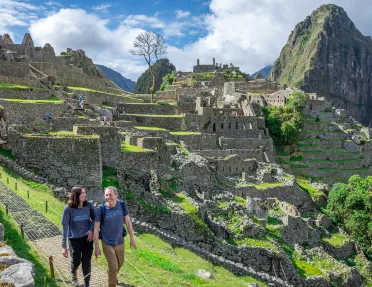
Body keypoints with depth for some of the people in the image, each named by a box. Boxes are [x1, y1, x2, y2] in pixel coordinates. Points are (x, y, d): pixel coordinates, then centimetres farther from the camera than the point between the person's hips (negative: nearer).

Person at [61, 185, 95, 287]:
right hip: (74, 239, -1)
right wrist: (64, 246, -13)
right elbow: (65, 227, -14)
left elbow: (94, 219, 5)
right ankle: (73, 273, 53)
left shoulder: (89, 205, -12)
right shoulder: (68, 209, -19)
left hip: (87, 237, 2)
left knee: (86, 263, 6)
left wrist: (91, 230, -14)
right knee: (76, 261, 17)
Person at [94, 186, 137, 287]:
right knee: (113, 267, -3)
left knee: (120, 263, 24)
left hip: (120, 241, 4)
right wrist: (97, 247, -11)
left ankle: (113, 276, 55)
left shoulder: (122, 205, -14)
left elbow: (128, 222, -3)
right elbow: (96, 229, -13)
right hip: (107, 243, -4)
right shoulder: (101, 210, -21)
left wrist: (132, 238, 1)